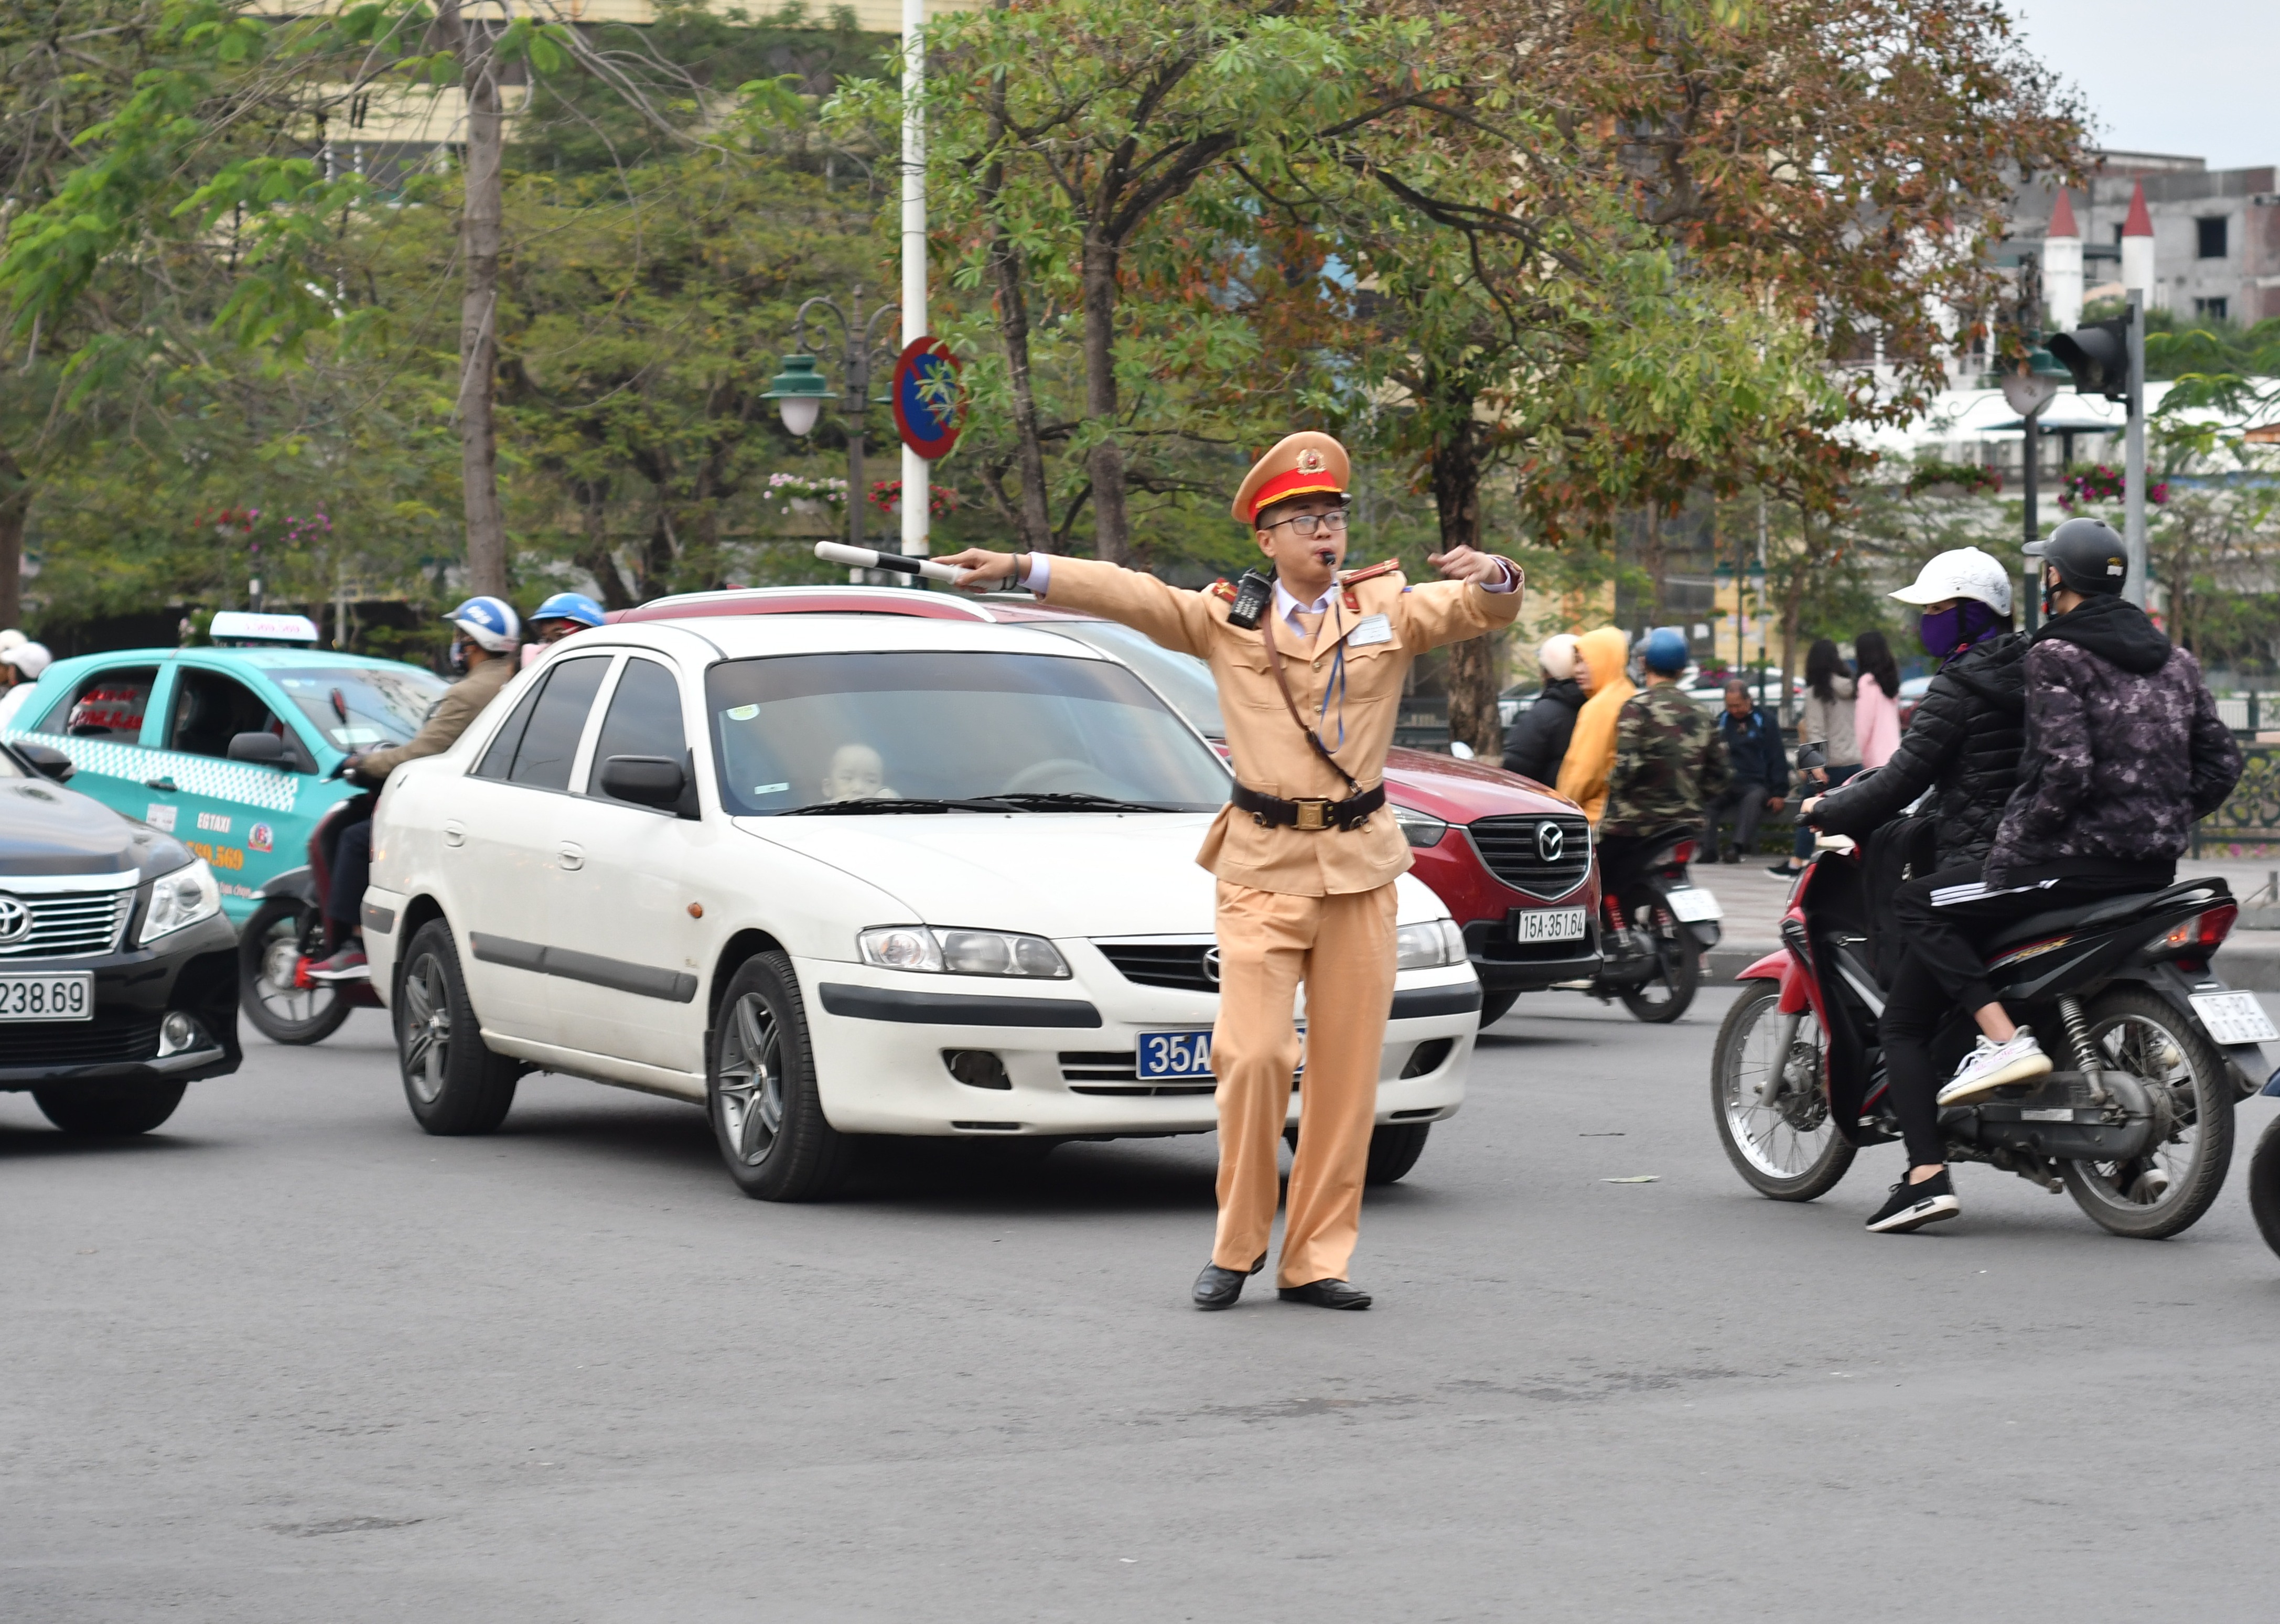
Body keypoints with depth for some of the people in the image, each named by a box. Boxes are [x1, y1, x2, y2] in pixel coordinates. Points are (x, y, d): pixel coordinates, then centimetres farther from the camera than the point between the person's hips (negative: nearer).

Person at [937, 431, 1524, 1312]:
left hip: (1361, 864, 2)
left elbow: (1485, 609, -4)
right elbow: (1124, 592, -5)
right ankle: (1237, 1246, 5)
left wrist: (1493, 577, -28)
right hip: (1261, 866, -2)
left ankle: (1317, 1257, 10)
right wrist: (1021, 570, -17)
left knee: (1347, 1068, 2)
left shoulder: (1389, 608, 7)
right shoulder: (1225, 617, 4)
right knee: (1251, 1056, -11)